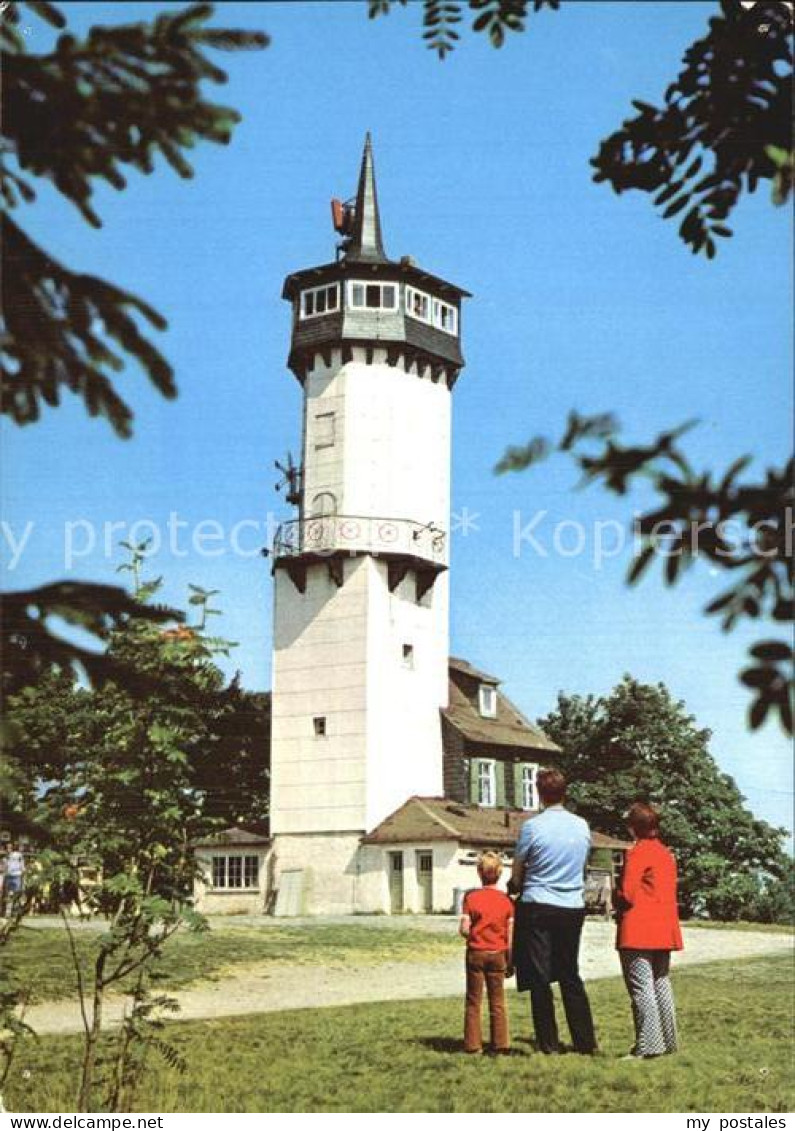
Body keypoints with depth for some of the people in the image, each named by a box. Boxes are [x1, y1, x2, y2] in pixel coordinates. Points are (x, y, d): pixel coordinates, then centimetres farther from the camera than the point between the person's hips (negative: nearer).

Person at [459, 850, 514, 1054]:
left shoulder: (471, 897, -7)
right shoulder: (506, 900, -3)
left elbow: (464, 929, -12)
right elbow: (511, 935, -3)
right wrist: (510, 962, 4)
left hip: (476, 953, -1)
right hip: (498, 955, 1)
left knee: (473, 1001, 8)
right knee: (498, 1002, 11)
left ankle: (473, 1044, 8)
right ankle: (501, 1043, 11)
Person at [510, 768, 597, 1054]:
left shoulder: (532, 826, -11)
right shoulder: (582, 826, 3)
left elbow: (517, 871, 0)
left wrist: (517, 885, 20)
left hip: (538, 907, -4)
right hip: (573, 907, 4)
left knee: (540, 978, 4)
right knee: (571, 976, 14)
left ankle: (549, 1044, 5)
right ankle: (585, 1042, 14)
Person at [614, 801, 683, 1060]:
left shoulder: (638, 852, -11)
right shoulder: (666, 853, 15)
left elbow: (627, 893, -15)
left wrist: (617, 903, 7)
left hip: (639, 932, -9)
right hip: (664, 929, 9)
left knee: (641, 987, -6)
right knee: (661, 983, 15)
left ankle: (648, 1046, -8)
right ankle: (668, 1041, 20)